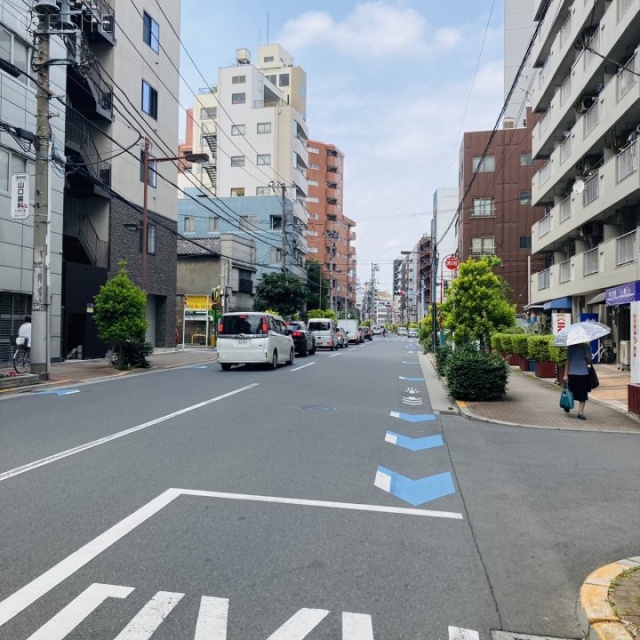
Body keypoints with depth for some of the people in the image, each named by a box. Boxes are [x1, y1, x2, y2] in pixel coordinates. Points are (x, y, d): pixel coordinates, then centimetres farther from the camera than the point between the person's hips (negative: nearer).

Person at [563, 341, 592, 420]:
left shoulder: (587, 347, 3)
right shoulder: (571, 347, -3)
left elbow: (589, 361, 7)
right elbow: (568, 361, 0)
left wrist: (588, 357, -17)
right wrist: (565, 374, -4)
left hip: (584, 374, 2)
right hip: (572, 373, -2)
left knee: (583, 394, 1)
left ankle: (581, 412, 9)